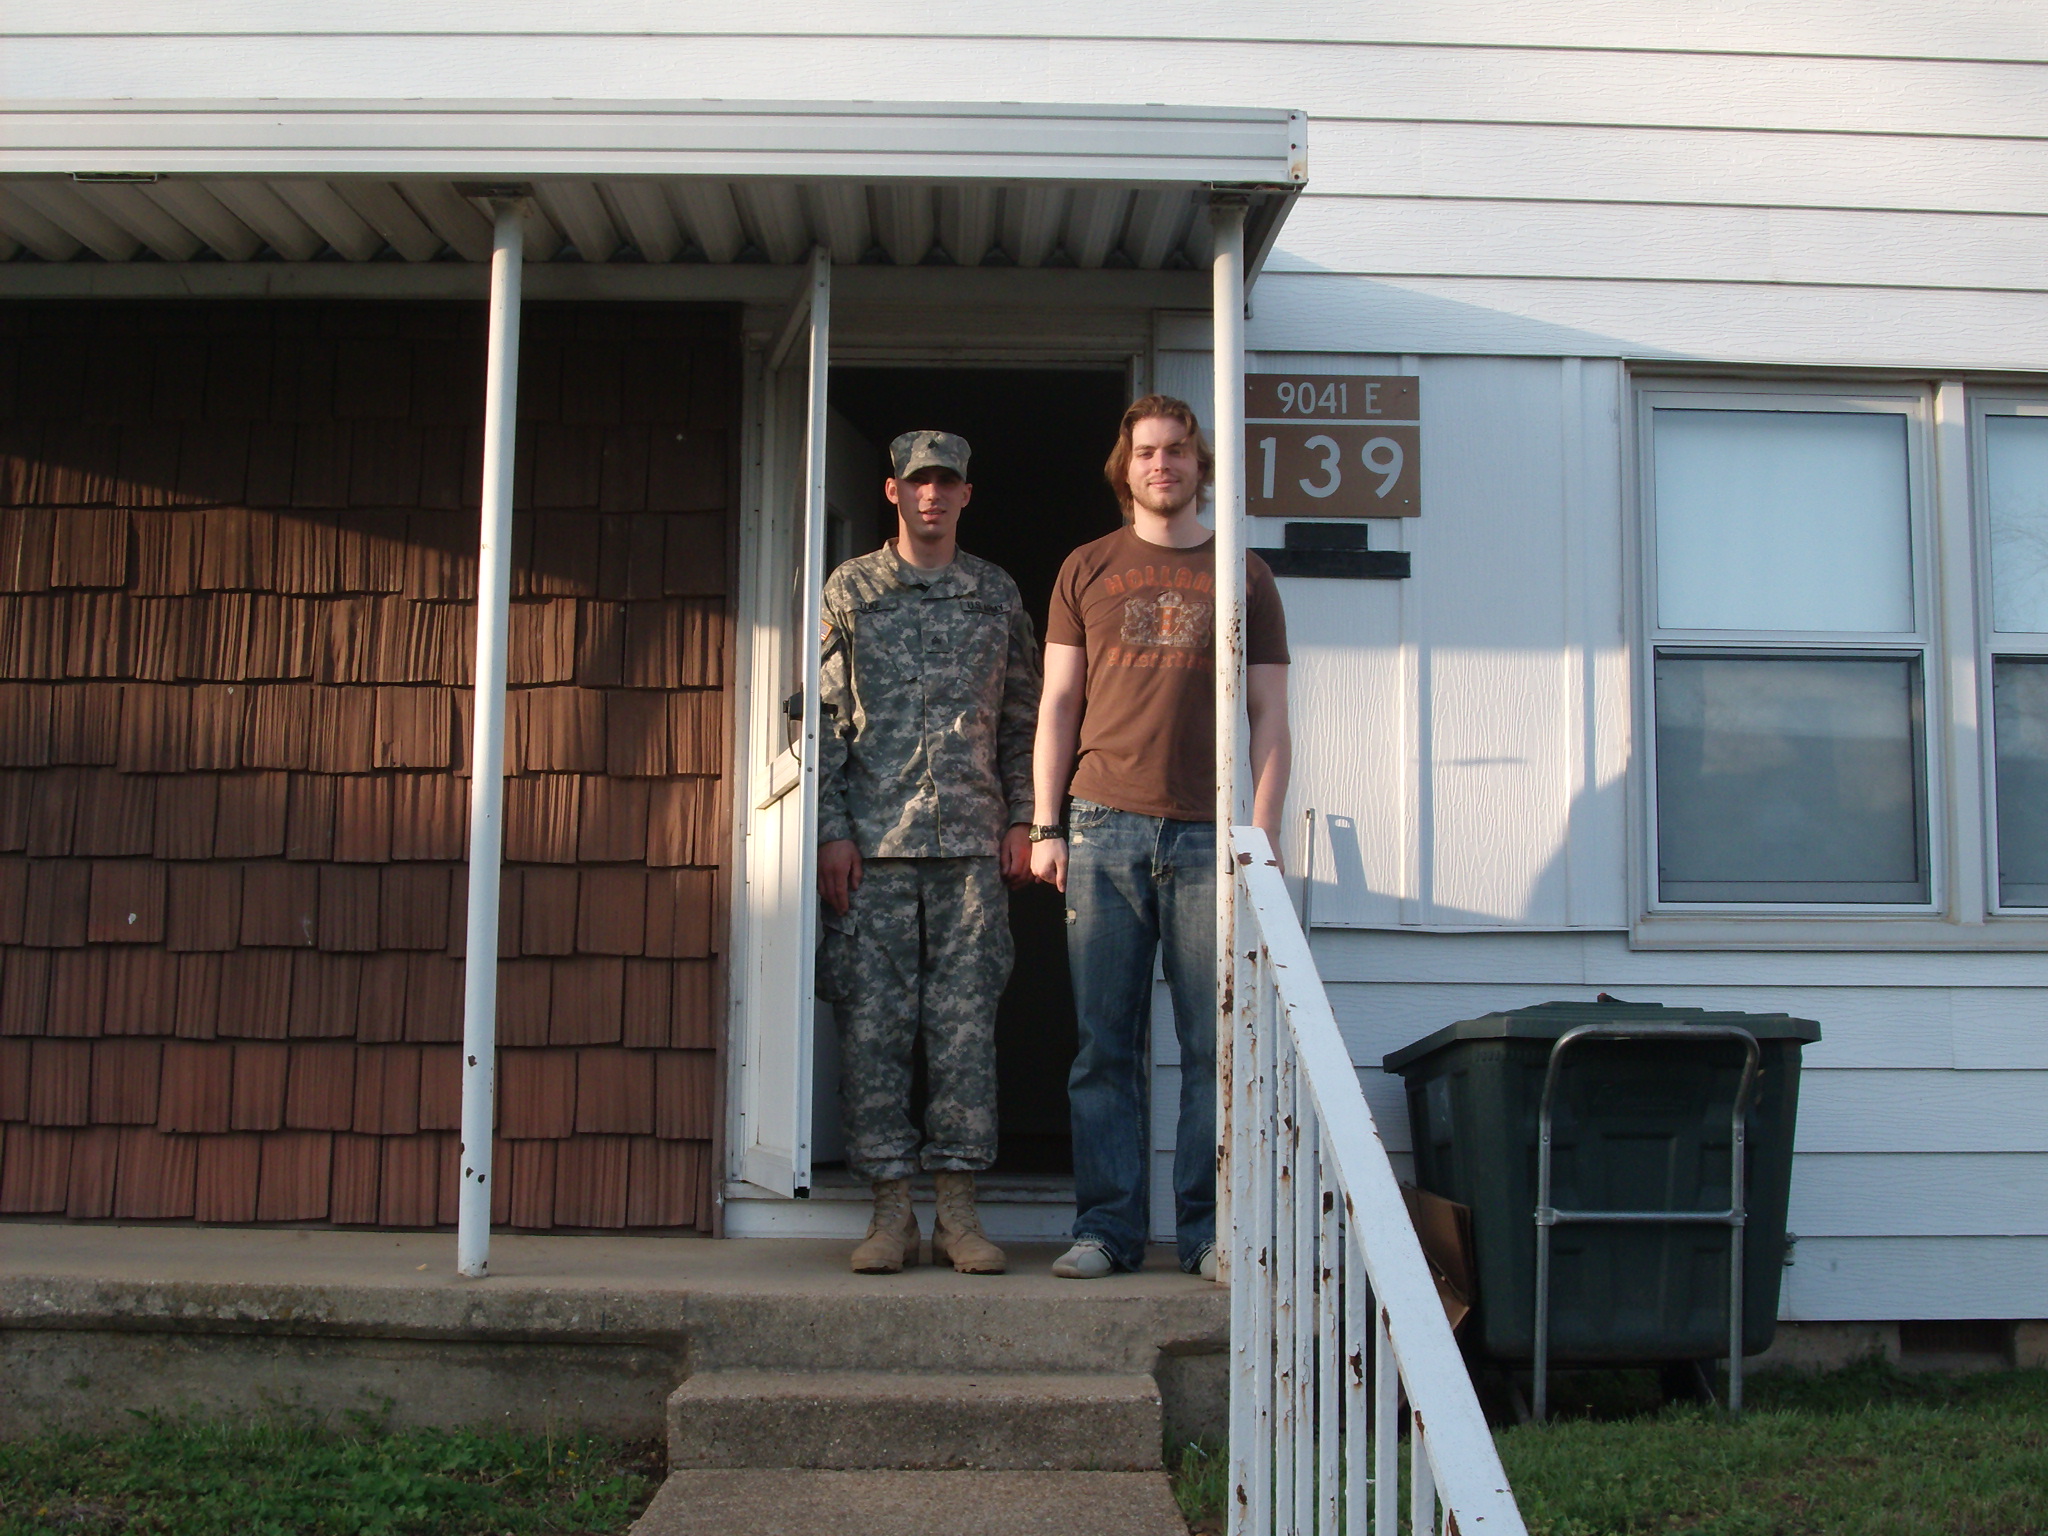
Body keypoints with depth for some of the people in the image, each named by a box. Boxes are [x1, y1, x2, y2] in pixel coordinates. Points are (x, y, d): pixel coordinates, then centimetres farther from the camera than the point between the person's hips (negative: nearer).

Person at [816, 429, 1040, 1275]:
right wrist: (832, 830, -4)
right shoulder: (849, 590, 7)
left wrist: (1021, 821, 6)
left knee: (965, 1023, 0)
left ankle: (958, 1210, 6)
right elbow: (823, 717, 4)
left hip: (972, 843, 1)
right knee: (873, 1023, -2)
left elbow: (1021, 717, 14)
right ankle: (891, 1209, 6)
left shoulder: (997, 595, 13)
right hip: (875, 842, -1)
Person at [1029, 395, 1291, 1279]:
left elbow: (1270, 715, 9)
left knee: (1215, 1045, -2)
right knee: (1105, 1046, 1)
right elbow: (1057, 704, 12)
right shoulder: (1087, 571, 14)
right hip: (1104, 830, 1)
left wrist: (1262, 832, -1)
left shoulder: (1242, 574, 12)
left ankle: (1209, 1233, 5)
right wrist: (1046, 826, 3)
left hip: (1207, 837, 0)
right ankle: (1107, 1229, 7)